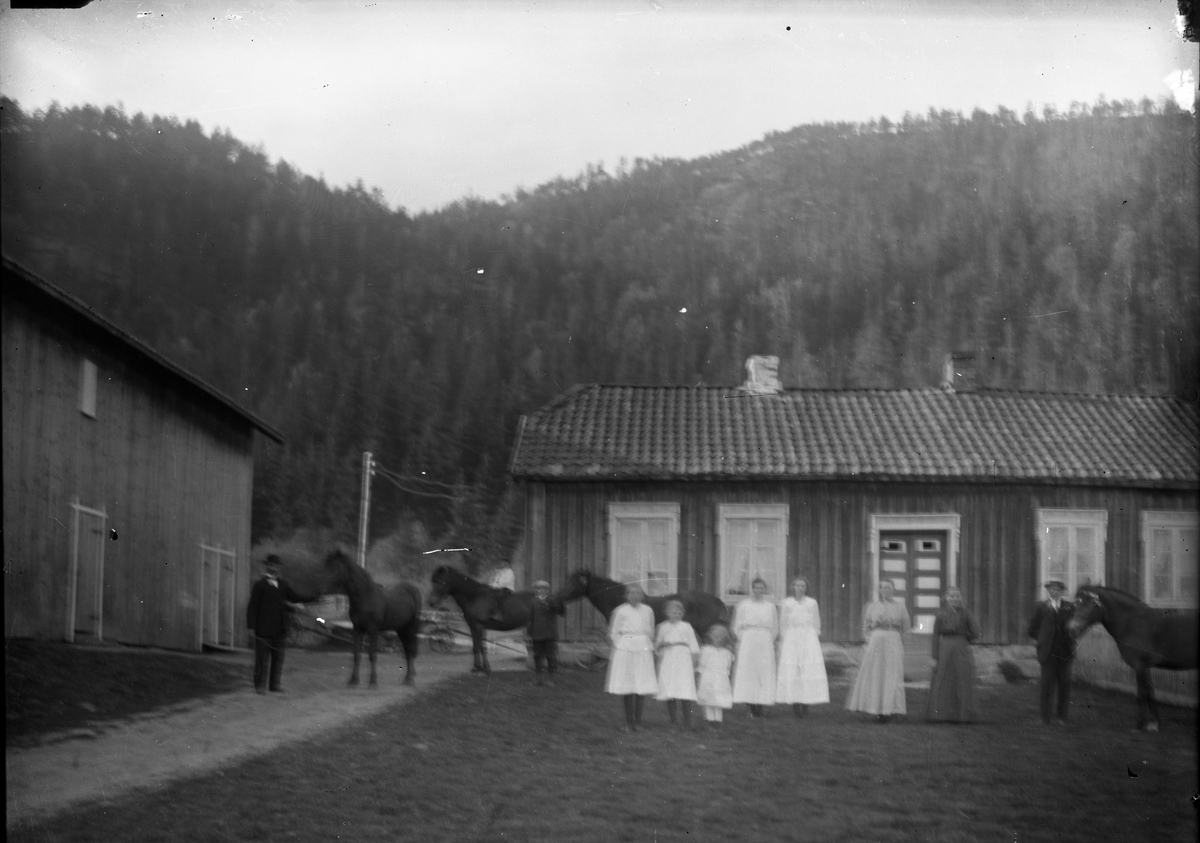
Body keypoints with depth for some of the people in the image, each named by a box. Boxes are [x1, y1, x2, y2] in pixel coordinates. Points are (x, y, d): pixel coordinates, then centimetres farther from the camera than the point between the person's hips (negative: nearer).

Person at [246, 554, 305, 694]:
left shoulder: (282, 584, 13)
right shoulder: (259, 585, -4)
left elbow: (295, 598, 13)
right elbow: (252, 607, -6)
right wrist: (251, 627, -11)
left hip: (279, 629, 5)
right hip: (263, 629, -5)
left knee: (278, 657, 8)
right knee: (262, 657, -1)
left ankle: (275, 684, 15)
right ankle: (260, 685, 5)